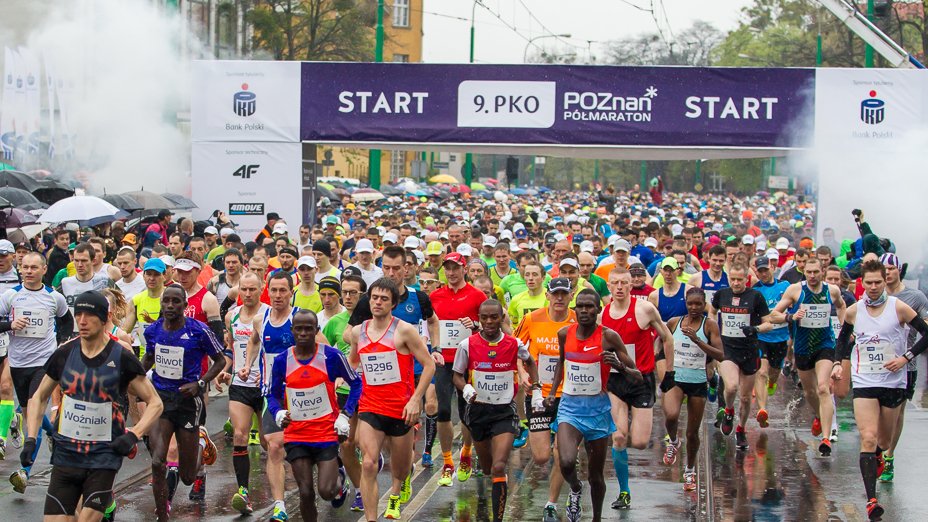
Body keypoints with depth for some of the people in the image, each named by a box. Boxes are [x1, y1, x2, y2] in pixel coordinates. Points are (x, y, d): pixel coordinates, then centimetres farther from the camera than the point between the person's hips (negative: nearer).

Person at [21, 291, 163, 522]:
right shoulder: (65, 353, 3)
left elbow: (155, 403, 1)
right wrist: (31, 439, 5)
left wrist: (133, 435, -13)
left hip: (104, 456, -3)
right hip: (65, 453, 3)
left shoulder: (122, 358, -5)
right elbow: (39, 397, 16)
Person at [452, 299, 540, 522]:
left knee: (499, 468, -17)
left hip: (505, 412, -2)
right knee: (487, 467, 15)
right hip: (478, 410, 2)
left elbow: (530, 362, 16)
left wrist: (536, 389, 8)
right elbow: (457, 376, 2)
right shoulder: (468, 345, -8)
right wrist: (465, 388, -20)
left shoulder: (514, 344, -6)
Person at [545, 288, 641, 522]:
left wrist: (619, 366, -28)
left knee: (596, 475, 10)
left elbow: (637, 377, -9)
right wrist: (552, 392, 14)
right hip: (570, 406, 1)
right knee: (566, 462, -23)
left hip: (598, 409, -1)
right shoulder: (565, 334, 0)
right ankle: (575, 490, 11)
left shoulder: (609, 337, -10)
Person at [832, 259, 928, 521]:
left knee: (884, 440, 16)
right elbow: (843, 338, 19)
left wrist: (905, 358, -14)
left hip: (893, 382, 0)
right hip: (864, 382, 0)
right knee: (868, 439, -15)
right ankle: (871, 499, -19)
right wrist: (838, 363, 5)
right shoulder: (853, 311, 0)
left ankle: (878, 455, 55)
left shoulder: (898, 308, -8)